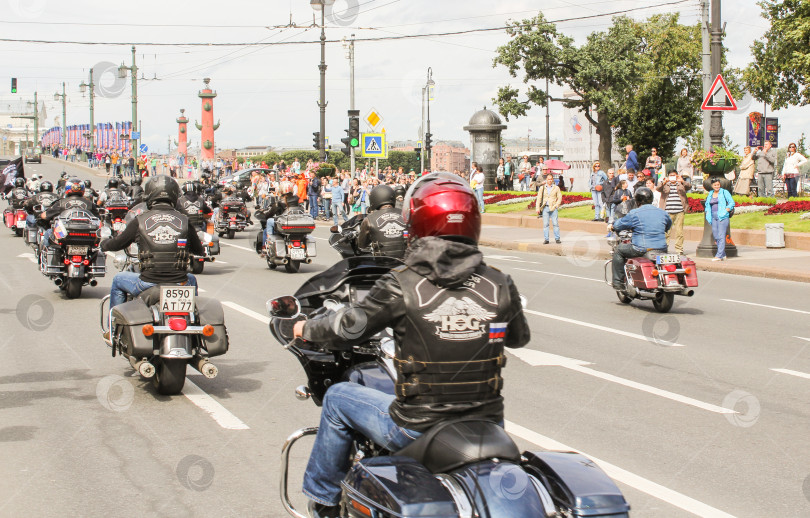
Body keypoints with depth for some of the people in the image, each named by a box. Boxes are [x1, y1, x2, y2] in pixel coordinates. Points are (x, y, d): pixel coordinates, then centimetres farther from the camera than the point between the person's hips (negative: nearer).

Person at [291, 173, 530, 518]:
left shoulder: (402, 286, -15)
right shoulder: (500, 285, -5)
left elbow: (345, 329, -3)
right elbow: (519, 337, 14)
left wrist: (306, 328, 18)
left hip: (417, 433, -3)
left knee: (338, 398, 21)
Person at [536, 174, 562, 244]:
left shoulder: (556, 188, 8)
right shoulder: (542, 188, 8)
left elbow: (560, 198, 8)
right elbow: (539, 198, 7)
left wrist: (556, 206, -5)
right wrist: (538, 208, -1)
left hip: (553, 208, -1)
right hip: (545, 207, 1)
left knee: (555, 223, -6)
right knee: (545, 224, -2)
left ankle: (557, 238, -1)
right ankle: (546, 239, 1)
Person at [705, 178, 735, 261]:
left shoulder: (724, 192, 2)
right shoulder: (710, 194, 17)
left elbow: (732, 203, 0)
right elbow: (707, 204, 31)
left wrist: (726, 210, -12)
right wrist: (707, 213, 16)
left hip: (722, 217, -6)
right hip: (714, 217, 6)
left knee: (721, 236, -10)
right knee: (716, 236, 5)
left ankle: (719, 255, -13)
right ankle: (723, 255, 13)